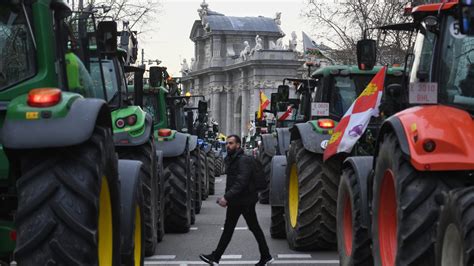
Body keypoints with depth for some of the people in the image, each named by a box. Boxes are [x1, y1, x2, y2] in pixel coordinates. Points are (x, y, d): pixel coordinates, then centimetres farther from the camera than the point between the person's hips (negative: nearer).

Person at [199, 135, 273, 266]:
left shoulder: (244, 160, -17)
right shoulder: (230, 160, 12)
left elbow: (241, 183, -27)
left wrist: (227, 197, -30)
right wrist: (226, 198, 9)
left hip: (245, 201, -9)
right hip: (234, 202, 9)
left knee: (255, 228, 1)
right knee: (228, 229, 9)